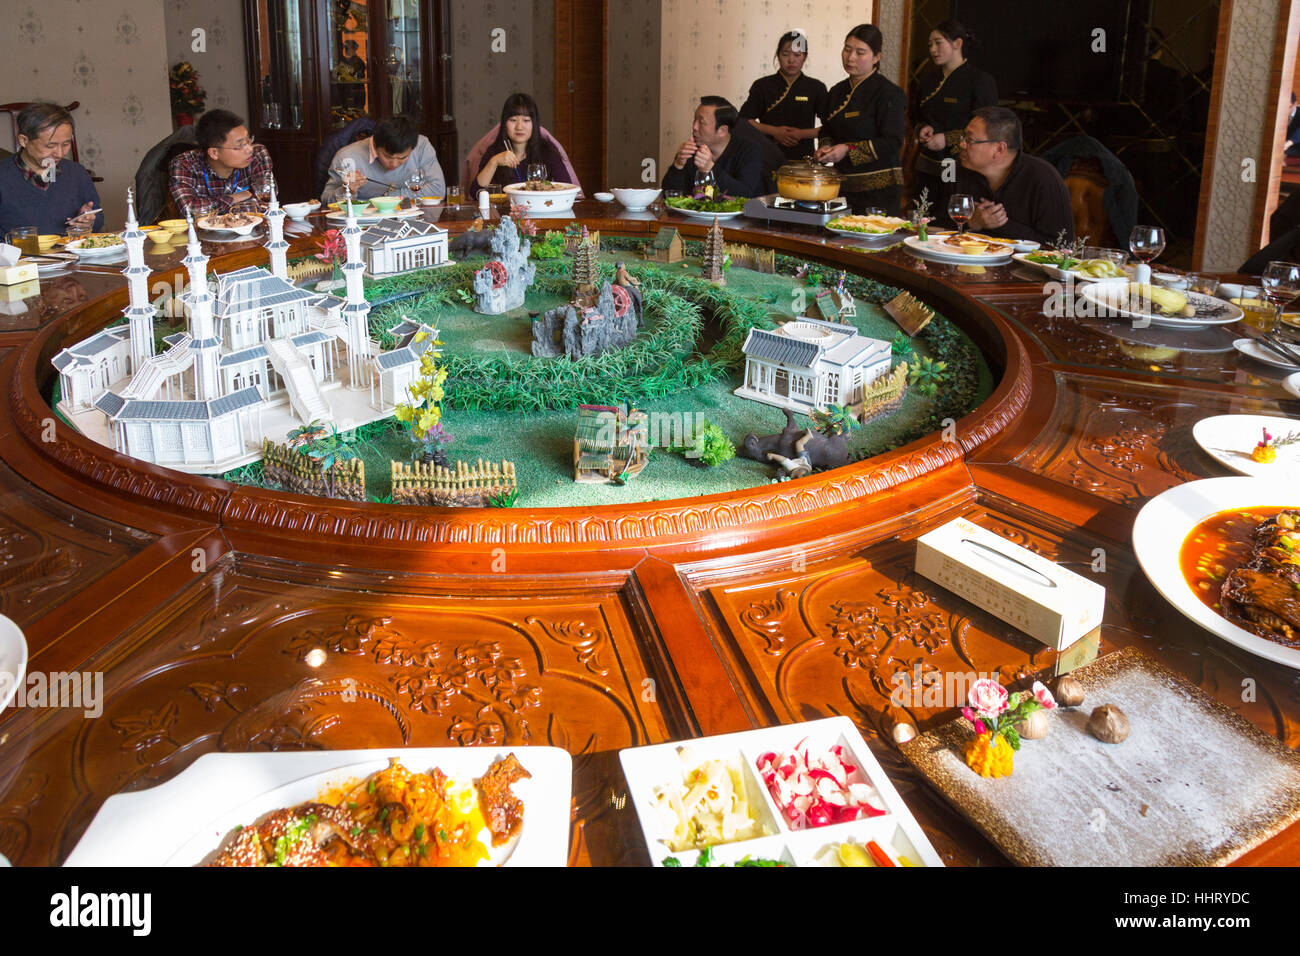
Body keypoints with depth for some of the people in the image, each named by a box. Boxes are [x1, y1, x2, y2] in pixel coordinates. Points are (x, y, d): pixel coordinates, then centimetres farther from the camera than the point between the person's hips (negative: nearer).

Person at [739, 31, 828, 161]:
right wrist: (774, 131, -6)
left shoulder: (816, 88, 8)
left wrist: (803, 134, -9)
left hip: (804, 156, 0)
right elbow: (744, 120, 4)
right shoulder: (762, 86, 8)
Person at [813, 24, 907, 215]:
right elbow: (827, 130, 24)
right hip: (843, 183, 6)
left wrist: (848, 150, -19)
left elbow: (892, 142, -14)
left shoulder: (889, 94, -8)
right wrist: (827, 147, 1)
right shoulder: (838, 91, 14)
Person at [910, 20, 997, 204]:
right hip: (927, 170, 6)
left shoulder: (981, 81, -5)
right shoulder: (928, 79, 16)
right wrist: (922, 128, 1)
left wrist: (948, 139, -15)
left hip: (961, 171, -6)